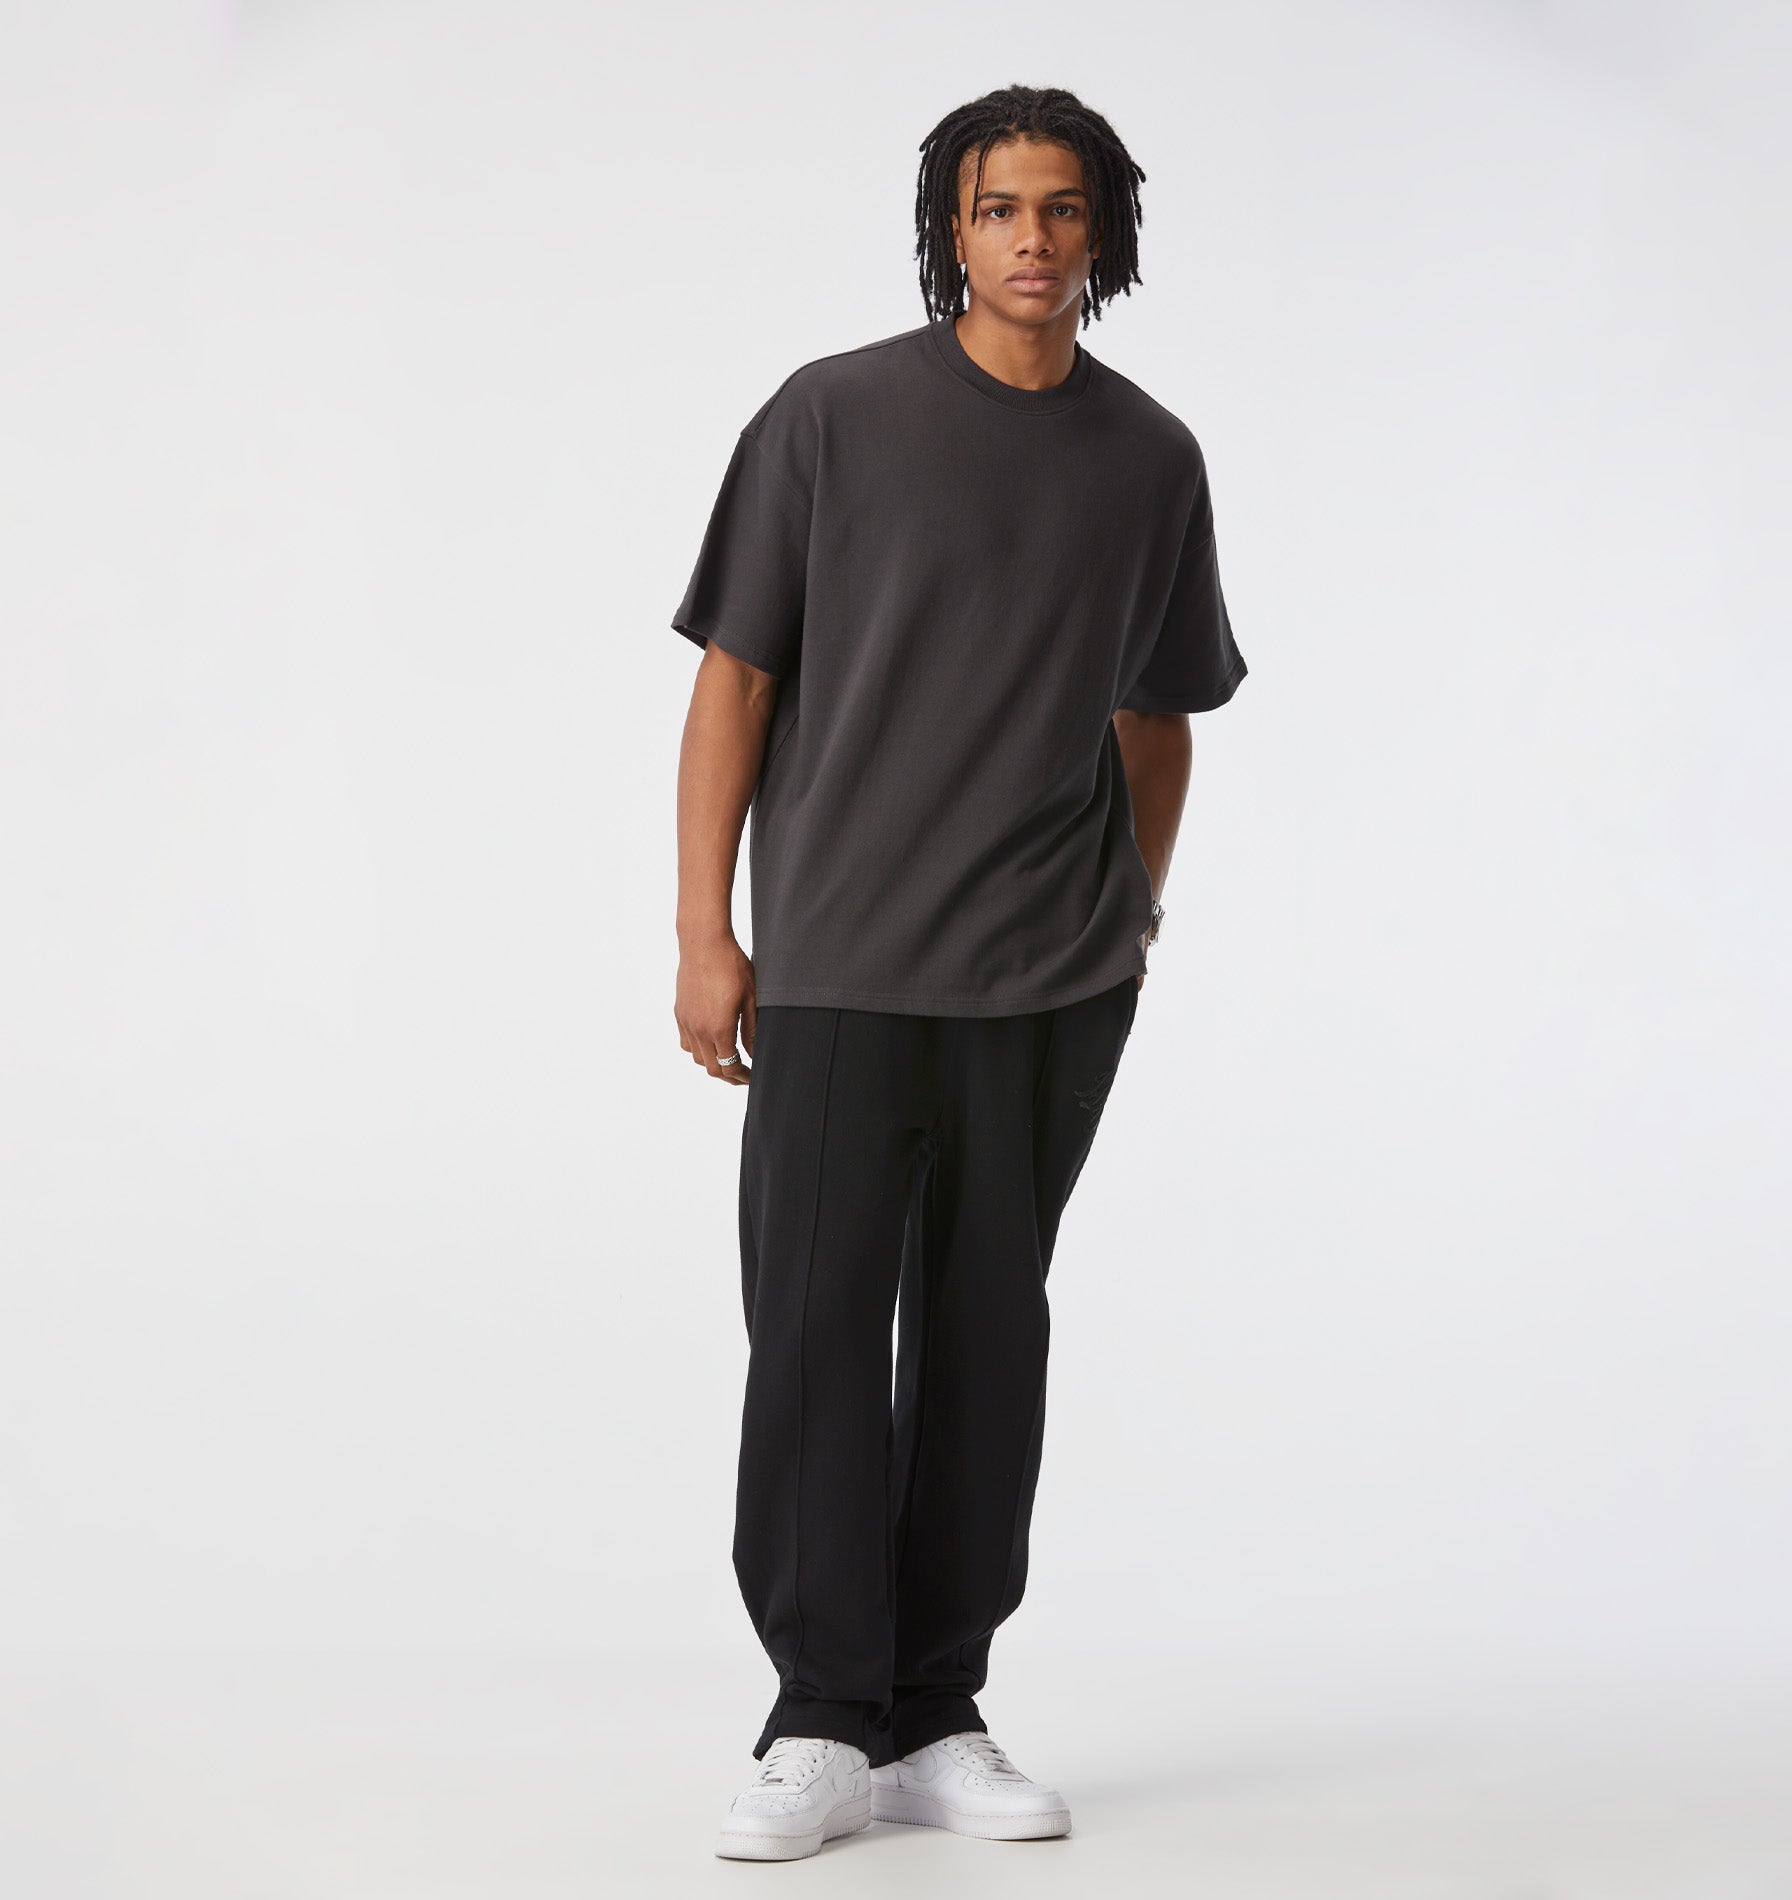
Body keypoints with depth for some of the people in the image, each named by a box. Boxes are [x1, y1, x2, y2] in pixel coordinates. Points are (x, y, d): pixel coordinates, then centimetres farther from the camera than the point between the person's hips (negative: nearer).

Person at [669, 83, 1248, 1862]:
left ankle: (936, 1718, 14)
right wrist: (703, 933, -5)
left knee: (986, 1330, 7)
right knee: (816, 1324, -5)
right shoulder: (831, 417, -2)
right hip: (838, 964, -3)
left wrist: (1138, 925, 17)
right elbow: (733, 678, -1)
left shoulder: (1150, 459, 7)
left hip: (1052, 978, 3)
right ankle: (823, 1724, 2)